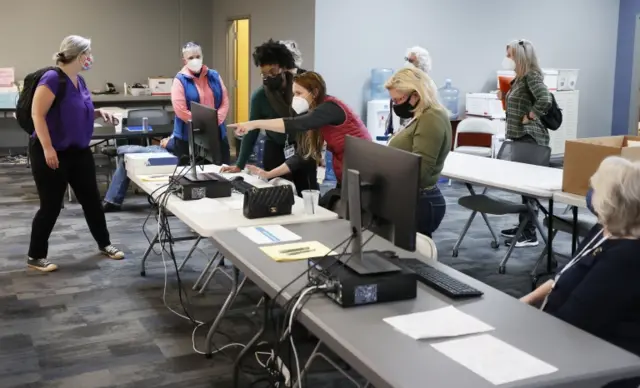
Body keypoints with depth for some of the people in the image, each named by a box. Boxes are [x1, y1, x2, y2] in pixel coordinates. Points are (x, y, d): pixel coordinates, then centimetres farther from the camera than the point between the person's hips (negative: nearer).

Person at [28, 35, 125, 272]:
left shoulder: (79, 80, 7)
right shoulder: (52, 79, -19)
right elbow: (37, 114, -21)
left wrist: (98, 113, 4)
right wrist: (47, 148, -26)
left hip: (79, 151, 8)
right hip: (53, 153, -8)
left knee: (91, 198, 14)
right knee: (51, 206, -1)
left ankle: (104, 244, 29)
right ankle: (35, 257, 14)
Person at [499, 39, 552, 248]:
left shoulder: (532, 75, -15)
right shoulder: (520, 77, 14)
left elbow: (544, 100, -30)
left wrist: (530, 117, -19)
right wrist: (506, 97, 9)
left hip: (530, 137, -10)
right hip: (520, 136, 10)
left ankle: (530, 234, -3)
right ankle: (523, 226, 23)